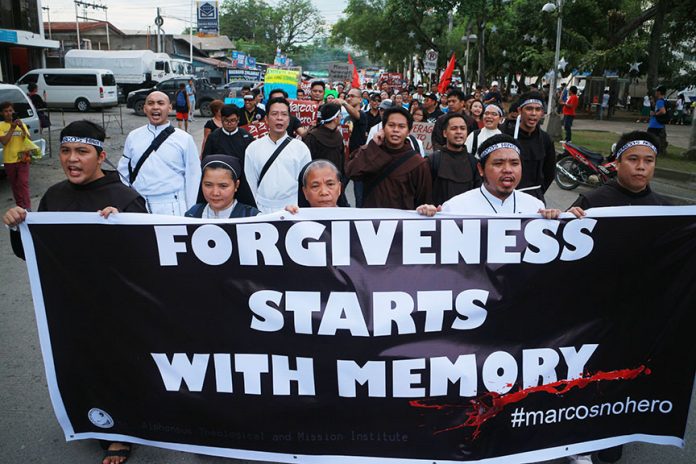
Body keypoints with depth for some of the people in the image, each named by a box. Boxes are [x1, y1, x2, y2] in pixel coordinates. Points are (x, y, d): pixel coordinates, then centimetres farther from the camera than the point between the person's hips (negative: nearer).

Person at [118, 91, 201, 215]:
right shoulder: (133, 137, 7)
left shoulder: (185, 139, -2)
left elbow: (193, 178, -1)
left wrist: (190, 214, -2)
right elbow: (124, 173, 13)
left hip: (172, 209, -2)